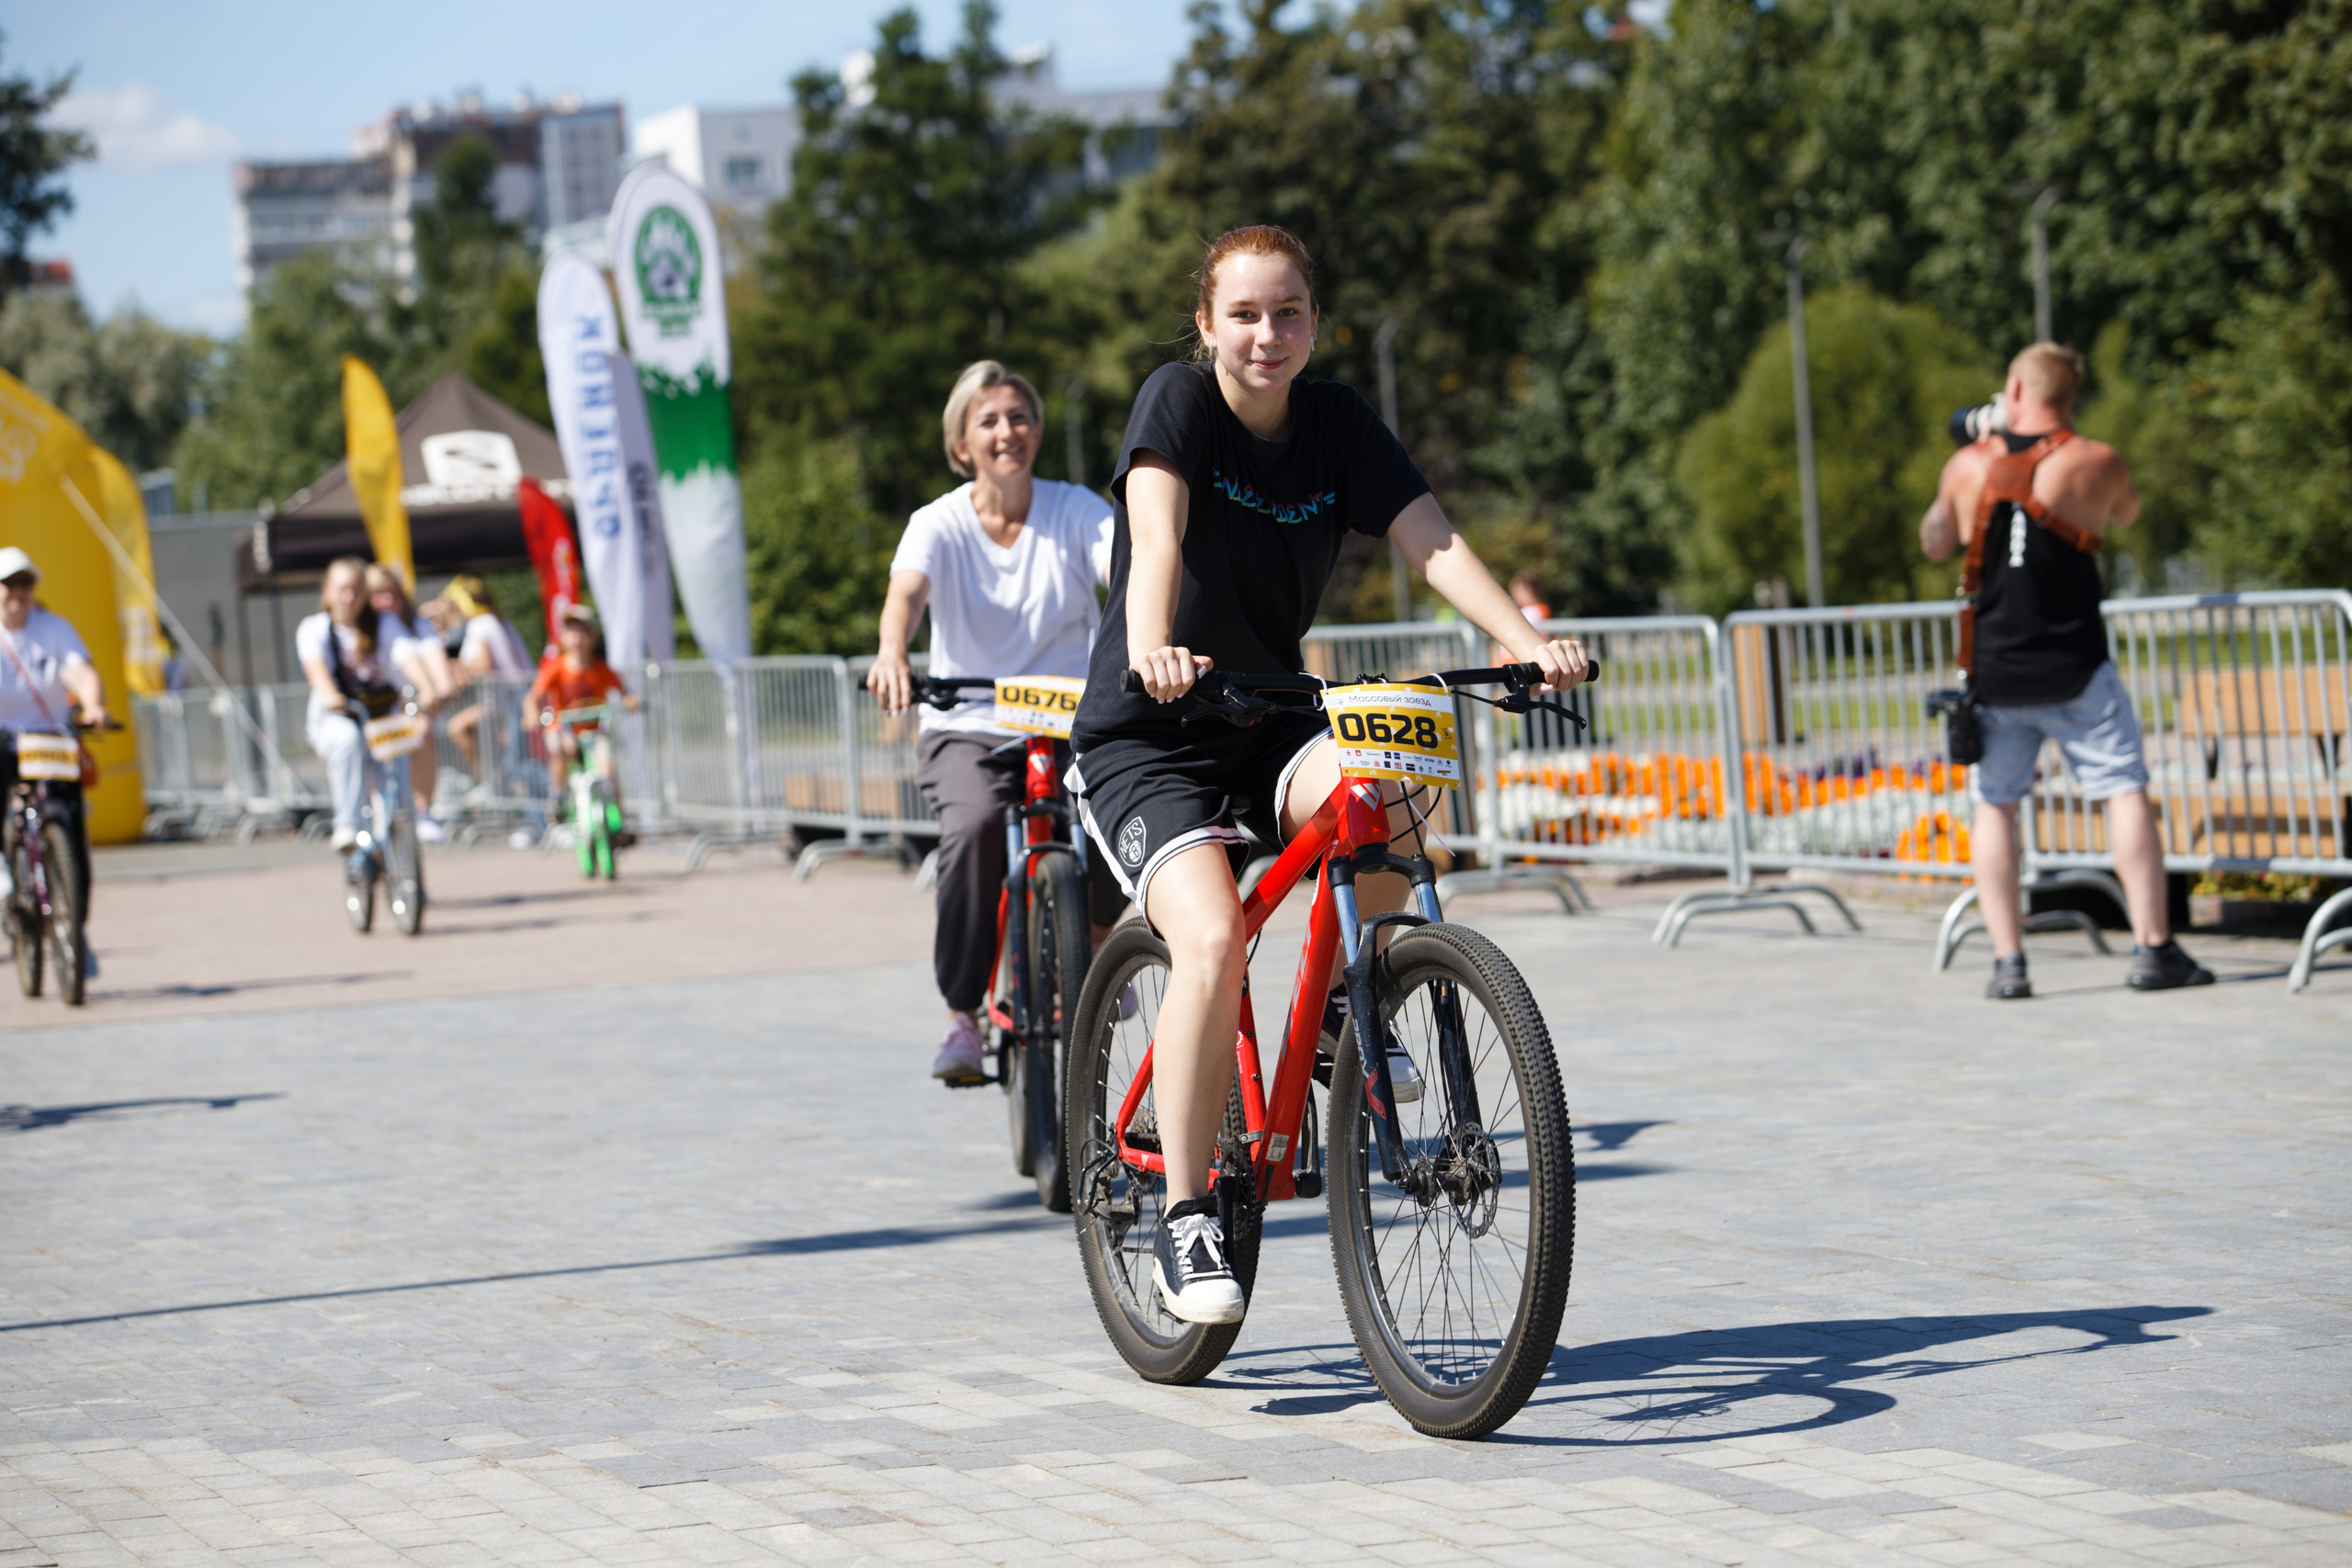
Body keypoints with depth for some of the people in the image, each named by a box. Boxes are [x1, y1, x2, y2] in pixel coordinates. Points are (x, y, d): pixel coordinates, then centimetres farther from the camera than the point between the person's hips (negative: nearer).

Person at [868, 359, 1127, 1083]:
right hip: (969, 730, -1)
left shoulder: (1076, 510, 0)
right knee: (974, 827, -33)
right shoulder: (940, 525, -2)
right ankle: (962, 1016, -18)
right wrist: (892, 654, -46)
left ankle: (1088, 939, 5)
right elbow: (907, 590, -23)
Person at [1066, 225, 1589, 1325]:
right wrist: (1152, 651, -51)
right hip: (1146, 741, -4)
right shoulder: (1177, 402, -13)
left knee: (1374, 803, -30)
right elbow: (1158, 535, -31)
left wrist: (1527, 642, -30)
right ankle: (1185, 1220, -14)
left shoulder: (1337, 422, -2)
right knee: (1213, 939, -27)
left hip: (1271, 721, 4)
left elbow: (1432, 541, -13)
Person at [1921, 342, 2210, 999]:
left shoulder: (1968, 465, 1)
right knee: (2125, 791, 3)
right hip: (2074, 672, -2)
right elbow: (2127, 515, 19)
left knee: (1994, 806, 10)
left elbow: (1934, 544, 18)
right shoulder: (2096, 462, -4)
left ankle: (2008, 961, 2)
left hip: (1994, 674, 2)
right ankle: (2152, 949, -2)